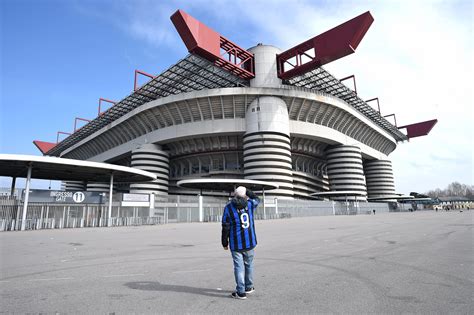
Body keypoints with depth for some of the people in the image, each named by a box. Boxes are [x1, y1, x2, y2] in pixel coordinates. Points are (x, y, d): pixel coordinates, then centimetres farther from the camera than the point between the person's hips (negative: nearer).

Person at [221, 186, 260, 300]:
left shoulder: (228, 208, -9)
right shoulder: (250, 204, -3)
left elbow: (226, 228, -8)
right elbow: (256, 199, 22)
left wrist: (225, 243, 2)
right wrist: (247, 190, 17)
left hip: (236, 244, -2)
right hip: (249, 242, 3)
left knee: (239, 266, 5)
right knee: (249, 264, 18)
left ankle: (241, 292, 9)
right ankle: (248, 287, 32)